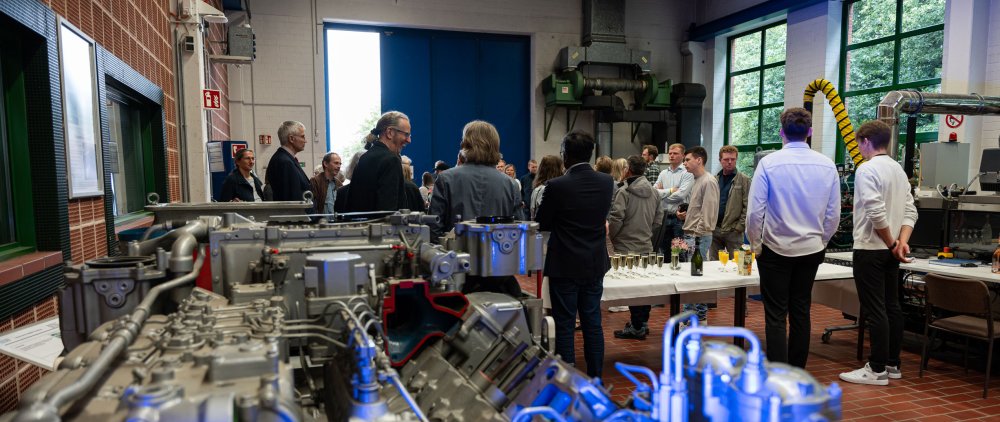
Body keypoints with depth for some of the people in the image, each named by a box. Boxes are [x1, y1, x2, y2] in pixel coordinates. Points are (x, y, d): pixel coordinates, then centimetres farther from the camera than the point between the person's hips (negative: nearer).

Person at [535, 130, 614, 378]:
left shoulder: (556, 186, -17)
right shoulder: (606, 183, -3)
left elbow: (541, 225, -6)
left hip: (565, 266, -5)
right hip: (595, 265, 5)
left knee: (565, 326, 5)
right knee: (592, 323, 15)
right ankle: (595, 378, 24)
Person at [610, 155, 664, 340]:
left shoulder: (623, 192, -14)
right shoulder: (654, 192, 7)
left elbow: (616, 219, -18)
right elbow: (658, 219, 10)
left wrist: (612, 237, -1)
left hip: (626, 247, -7)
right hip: (646, 246, 7)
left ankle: (636, 327, 4)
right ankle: (643, 322, 26)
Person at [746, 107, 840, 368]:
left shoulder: (769, 163, -13)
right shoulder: (827, 165, -1)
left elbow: (755, 211, -12)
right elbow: (834, 214, 3)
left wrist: (756, 246, 2)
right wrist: (821, 242, 17)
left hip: (776, 248, -4)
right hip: (811, 249, 4)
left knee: (775, 316, 1)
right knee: (801, 313, 15)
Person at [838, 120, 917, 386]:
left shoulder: (867, 169, -14)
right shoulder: (899, 170, 13)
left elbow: (876, 212, -21)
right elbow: (910, 212, 8)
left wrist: (892, 244, -9)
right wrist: (902, 242, -2)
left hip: (870, 248, -9)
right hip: (890, 250, 9)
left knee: (874, 310, -4)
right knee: (891, 306, 13)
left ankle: (877, 370, 3)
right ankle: (892, 364, 22)